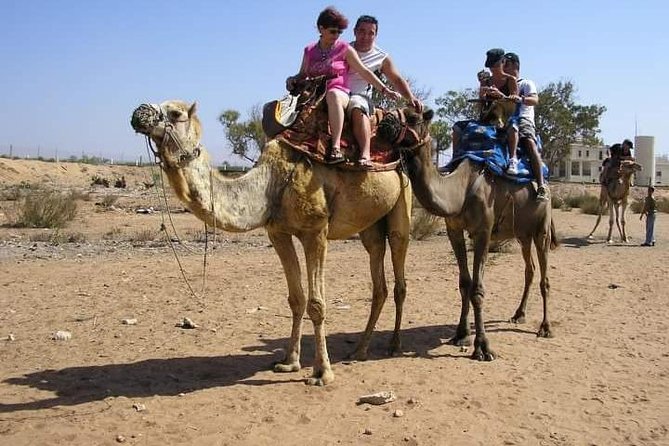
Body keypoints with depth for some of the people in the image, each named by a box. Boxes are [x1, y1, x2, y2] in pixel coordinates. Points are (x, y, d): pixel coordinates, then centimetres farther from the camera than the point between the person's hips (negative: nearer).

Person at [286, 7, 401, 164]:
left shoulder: (345, 49, 8)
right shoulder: (309, 51, 16)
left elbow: (364, 72, 7)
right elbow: (302, 75, 21)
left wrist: (385, 90, 1)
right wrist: (292, 80, -3)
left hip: (339, 93, -4)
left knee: (332, 95, -40)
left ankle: (336, 148, -49)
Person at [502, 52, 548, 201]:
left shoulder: (526, 84, 15)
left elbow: (535, 100, -6)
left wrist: (520, 99, -27)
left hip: (524, 120, -4)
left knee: (531, 143, -30)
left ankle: (541, 187, -40)